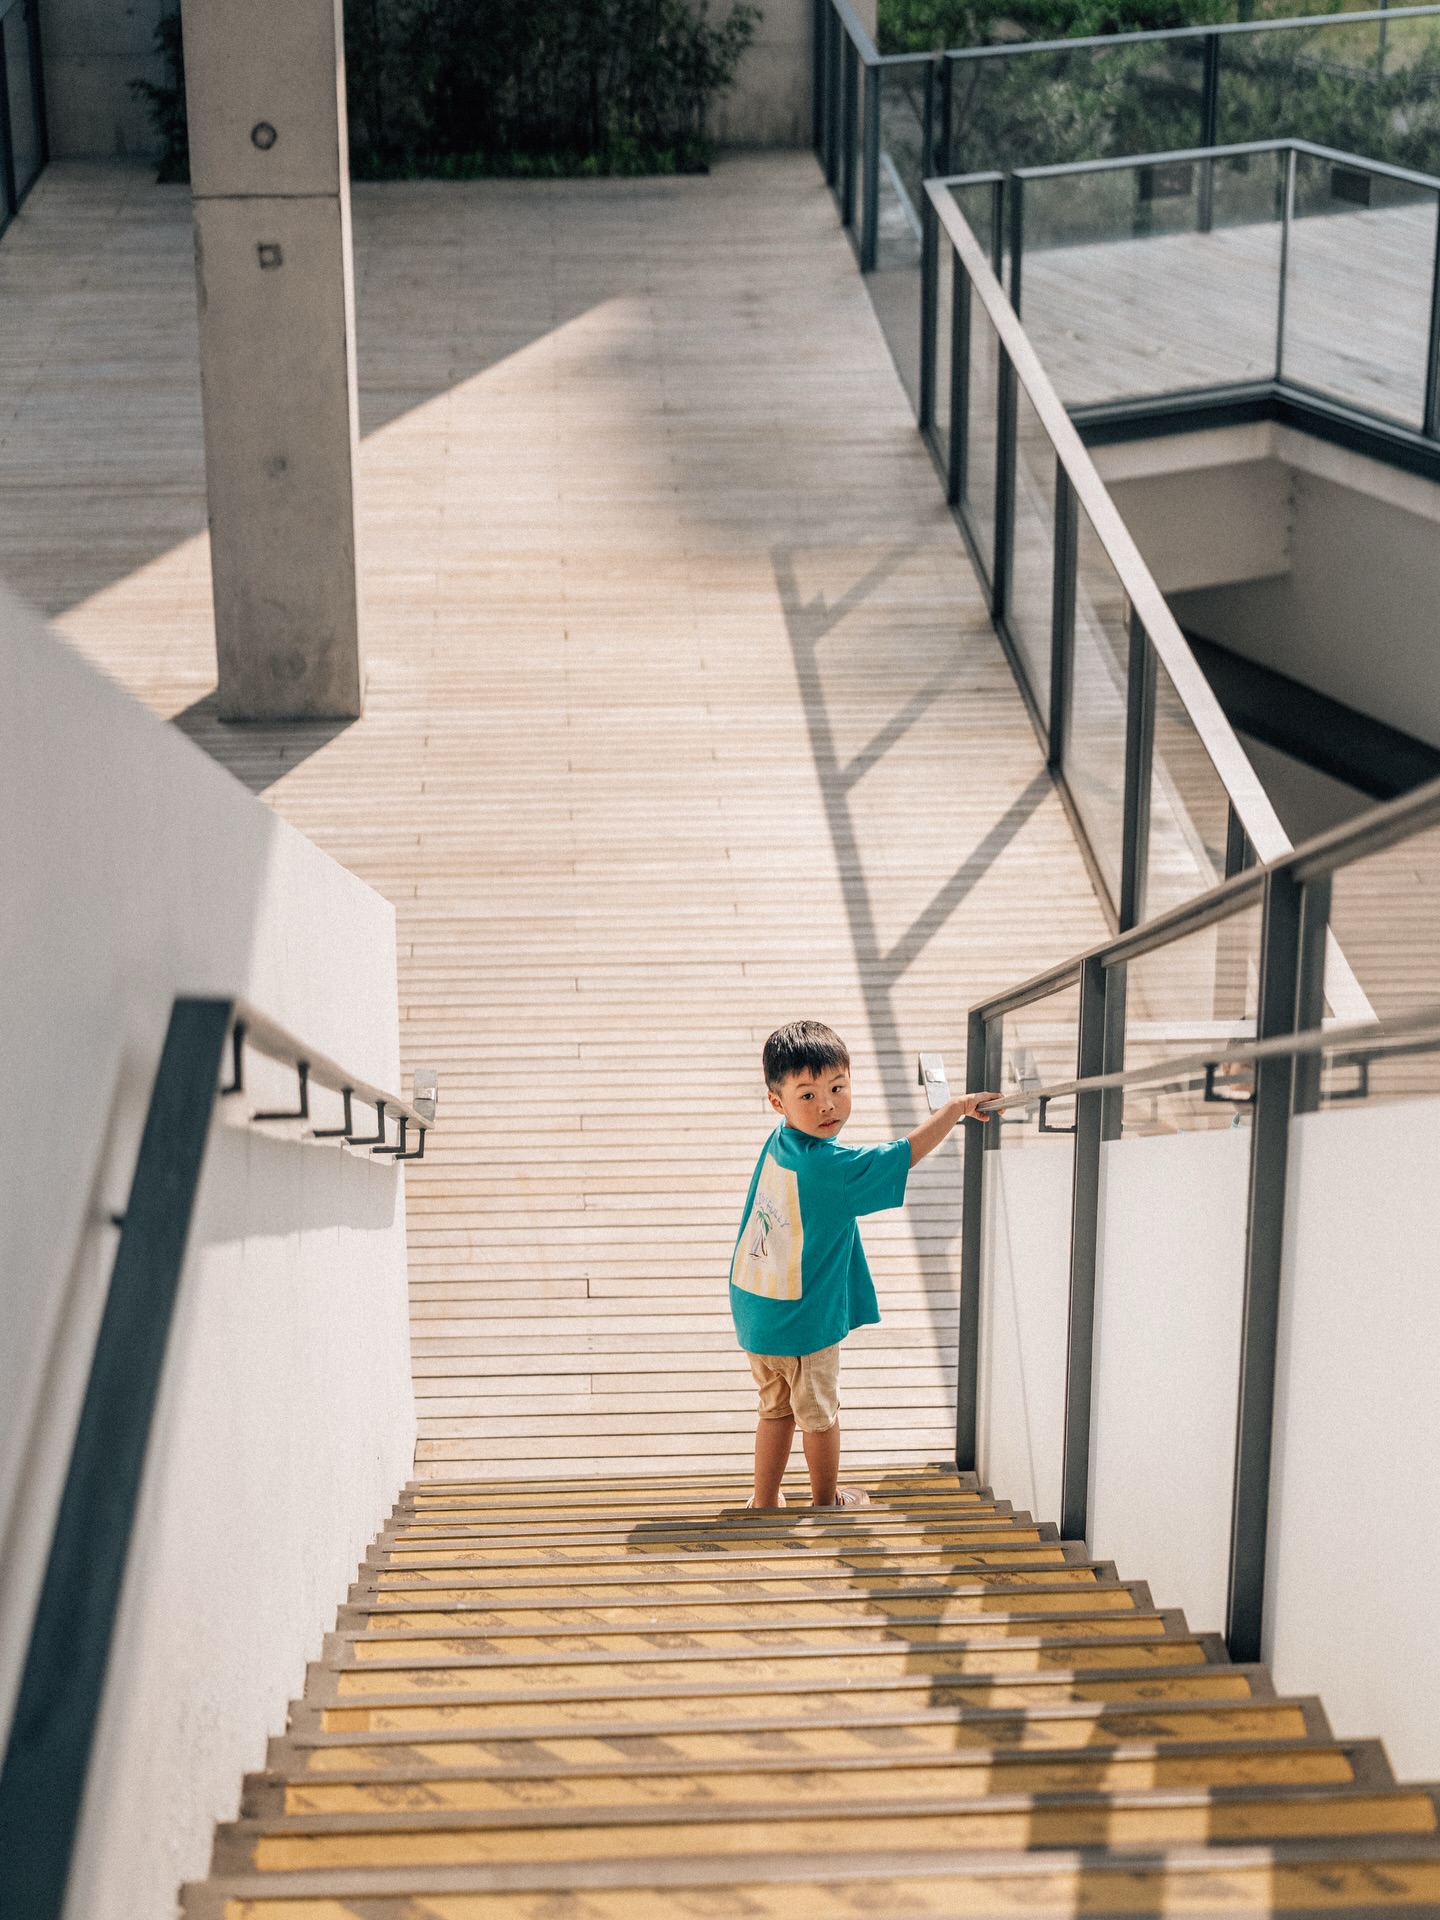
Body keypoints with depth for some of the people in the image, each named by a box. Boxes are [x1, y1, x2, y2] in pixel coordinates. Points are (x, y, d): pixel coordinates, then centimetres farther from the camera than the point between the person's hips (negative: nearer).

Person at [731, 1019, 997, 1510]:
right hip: (802, 1322, -7)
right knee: (820, 1415, 15)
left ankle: (764, 1503, 31)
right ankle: (827, 1502, 33)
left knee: (776, 1409, 23)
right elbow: (906, 1153, -20)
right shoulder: (830, 1166, -26)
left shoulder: (778, 1144, -4)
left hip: (755, 1314, 7)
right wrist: (957, 1107, -10)